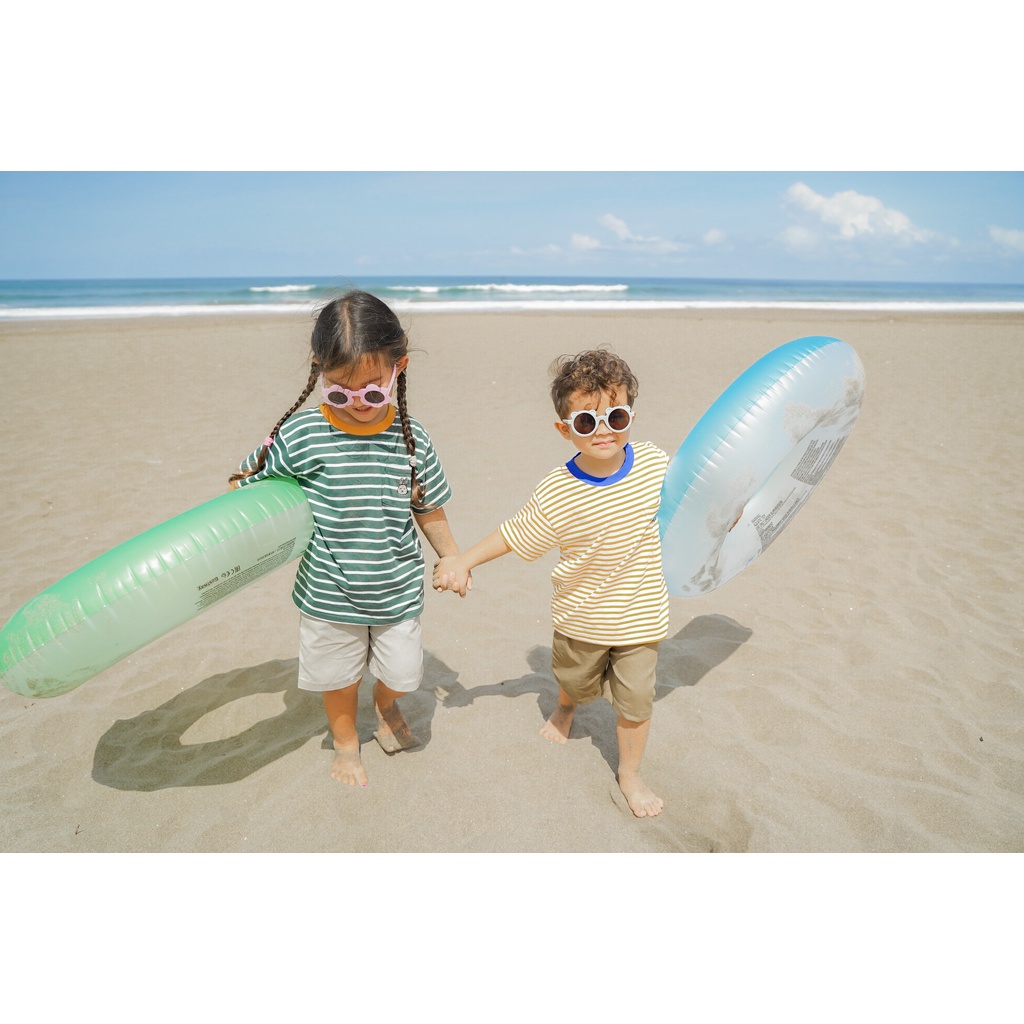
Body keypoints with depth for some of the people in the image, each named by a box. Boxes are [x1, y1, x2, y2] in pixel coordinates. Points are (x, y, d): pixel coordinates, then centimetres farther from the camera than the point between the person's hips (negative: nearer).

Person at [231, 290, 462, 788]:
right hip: (329, 594, -1)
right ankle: (346, 741, 50)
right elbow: (246, 485, -4)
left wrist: (453, 560, 10)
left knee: (402, 674, 14)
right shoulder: (302, 435, -17)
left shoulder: (411, 439, -10)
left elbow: (429, 509, 4)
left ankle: (385, 707, 52)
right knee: (339, 677, 18)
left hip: (397, 591, 1)